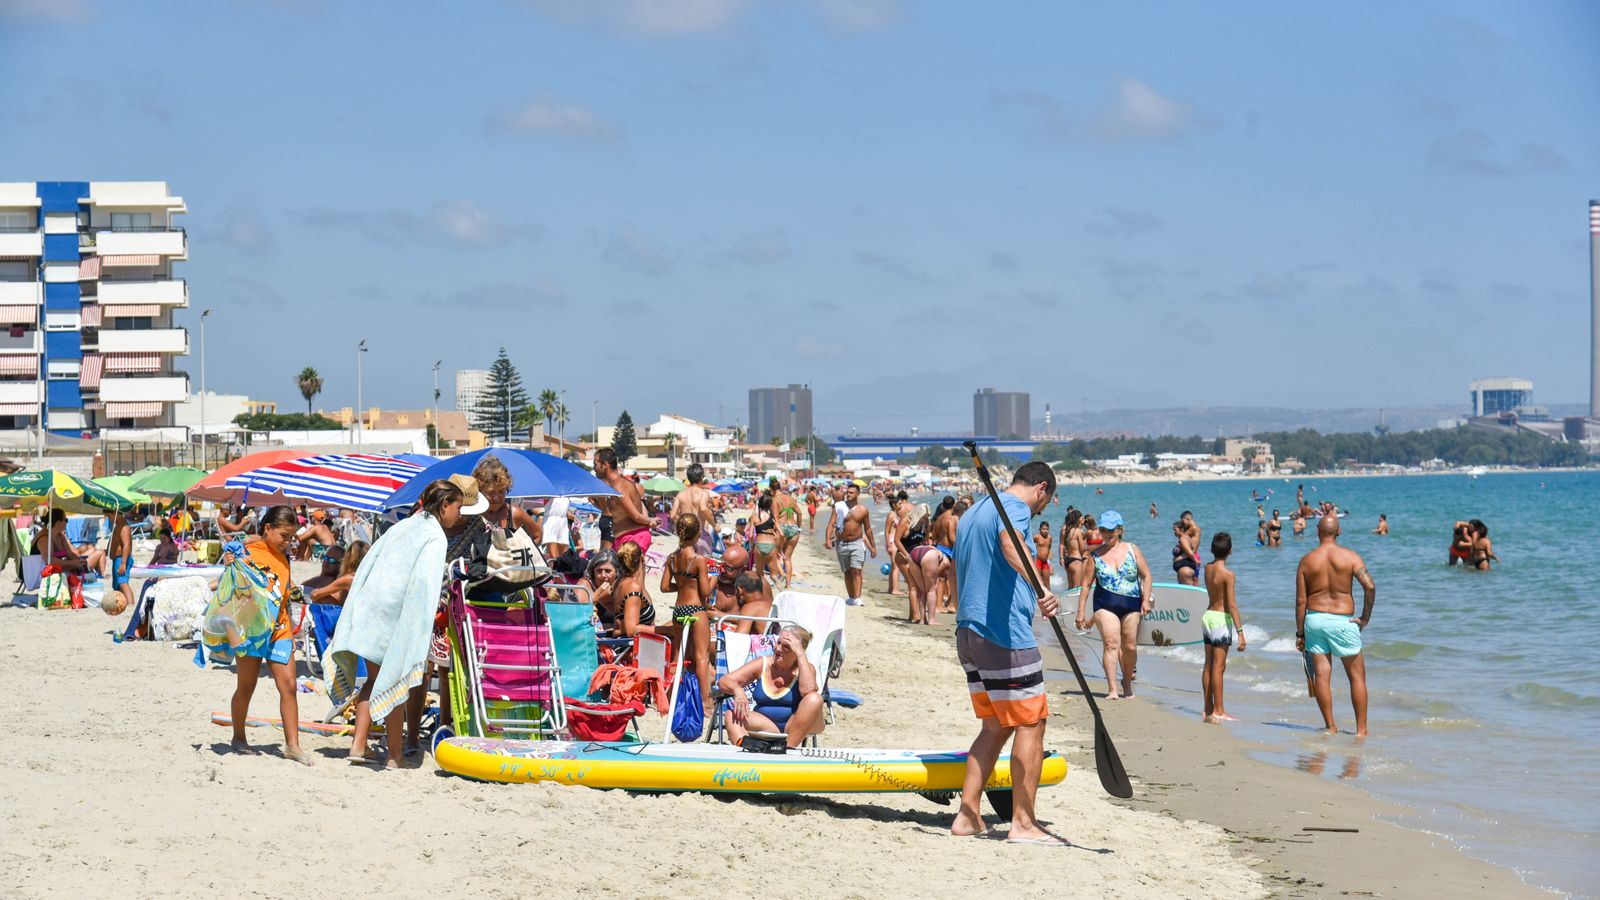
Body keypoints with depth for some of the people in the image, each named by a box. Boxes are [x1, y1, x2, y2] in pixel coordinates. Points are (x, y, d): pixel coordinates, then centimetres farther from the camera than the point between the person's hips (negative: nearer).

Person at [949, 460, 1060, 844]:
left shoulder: (973, 513, 22)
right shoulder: (1015, 506, -8)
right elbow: (1010, 545, -32)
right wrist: (1040, 588, -47)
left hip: (968, 634, 9)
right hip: (1006, 634, -9)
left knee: (996, 725, 15)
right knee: (1031, 724, -3)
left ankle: (967, 815, 11)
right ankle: (1023, 823, -5)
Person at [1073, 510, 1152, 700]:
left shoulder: (1132, 550, 9)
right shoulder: (1095, 555, 6)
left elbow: (1146, 576, 10)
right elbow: (1087, 584, 7)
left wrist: (1146, 600, -2)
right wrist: (1081, 612, 3)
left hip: (1131, 605, 2)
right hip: (1106, 605, -2)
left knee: (1130, 647, 4)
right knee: (1111, 643, -17)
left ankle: (1127, 682, 27)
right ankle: (1112, 689, -21)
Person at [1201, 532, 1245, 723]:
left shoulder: (1208, 568, 4)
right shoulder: (1227, 574, -16)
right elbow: (1232, 605, -20)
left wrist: (1217, 550, 20)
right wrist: (1240, 631, -20)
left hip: (1208, 615, 8)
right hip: (1222, 618, -8)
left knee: (1209, 666, 11)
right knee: (1218, 667, -5)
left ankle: (1208, 710, 16)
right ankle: (1218, 712, -3)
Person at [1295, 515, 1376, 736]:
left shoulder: (1307, 560, 1)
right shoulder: (1350, 556, -4)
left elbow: (1300, 601, 1)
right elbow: (1370, 586, -15)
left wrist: (1300, 633, 7)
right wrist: (1365, 617, -4)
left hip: (1315, 619, 2)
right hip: (1343, 621, -2)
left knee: (1321, 675, 5)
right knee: (1357, 676, 8)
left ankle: (1330, 727, 7)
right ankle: (1361, 729, 6)